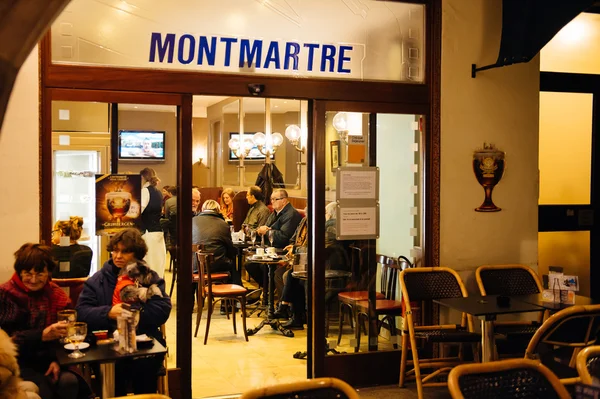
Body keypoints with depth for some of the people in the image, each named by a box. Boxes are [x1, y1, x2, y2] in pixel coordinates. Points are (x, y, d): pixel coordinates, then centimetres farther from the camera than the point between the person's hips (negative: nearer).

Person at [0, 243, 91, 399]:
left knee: (69, 381, -24)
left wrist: (56, 359, -13)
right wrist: (42, 335, -26)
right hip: (17, 362, -4)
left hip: (45, 360, 4)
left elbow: (63, 335, 6)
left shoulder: (56, 294, 6)